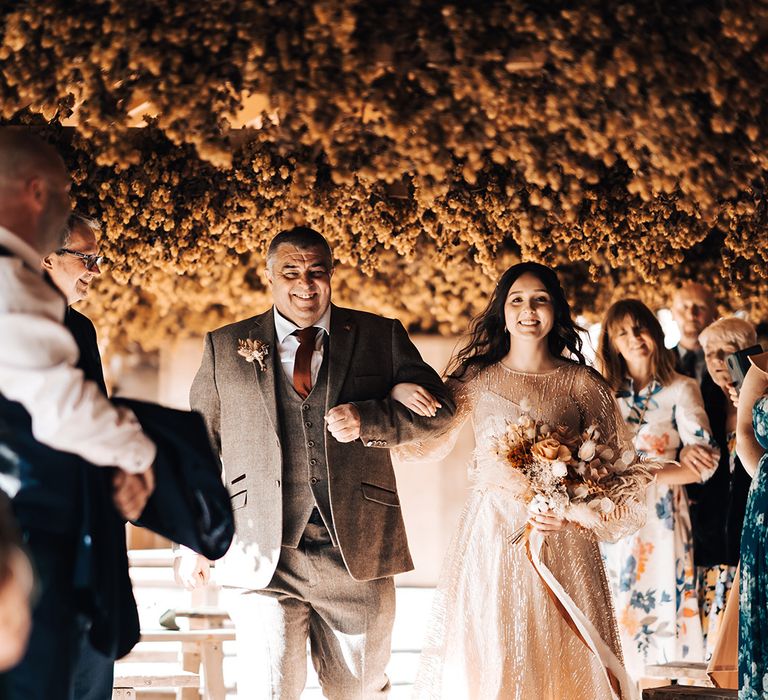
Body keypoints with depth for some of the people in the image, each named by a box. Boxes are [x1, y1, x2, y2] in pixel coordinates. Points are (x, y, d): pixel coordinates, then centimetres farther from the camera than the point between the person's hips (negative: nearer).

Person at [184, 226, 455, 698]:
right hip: (262, 558, -1)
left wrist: (367, 419, -14)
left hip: (358, 553, 1)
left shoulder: (381, 337, 8)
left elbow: (438, 408, 3)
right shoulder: (225, 347, 9)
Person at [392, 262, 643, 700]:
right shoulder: (476, 377, 5)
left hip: (561, 543, -1)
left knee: (561, 660, 2)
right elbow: (425, 443, 14)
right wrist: (399, 394, -4)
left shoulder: (583, 384, 2)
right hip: (490, 537, 1)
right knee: (483, 664, 1)